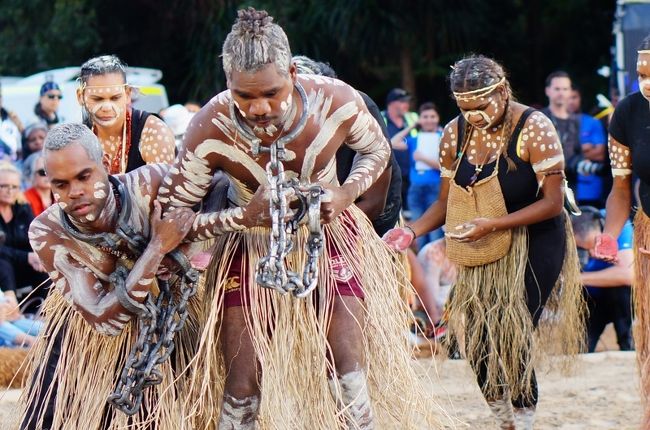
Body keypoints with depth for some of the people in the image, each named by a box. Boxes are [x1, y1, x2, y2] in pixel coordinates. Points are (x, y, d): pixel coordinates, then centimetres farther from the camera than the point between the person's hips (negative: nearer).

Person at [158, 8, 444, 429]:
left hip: (329, 235, 1)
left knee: (350, 373, -7)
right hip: (251, 246, -1)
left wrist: (346, 194, -22)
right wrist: (247, 215, -35)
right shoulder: (210, 131, -29)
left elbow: (377, 149, -1)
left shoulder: (337, 102, -25)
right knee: (241, 387, -5)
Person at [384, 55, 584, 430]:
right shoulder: (455, 133, 1)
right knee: (478, 340, 1)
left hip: (534, 247, -5)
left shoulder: (535, 129, -15)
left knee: (513, 337, -14)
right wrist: (412, 232, -12)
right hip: (482, 254, 6)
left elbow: (552, 202, -17)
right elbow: (447, 202, 8)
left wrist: (492, 224, -27)